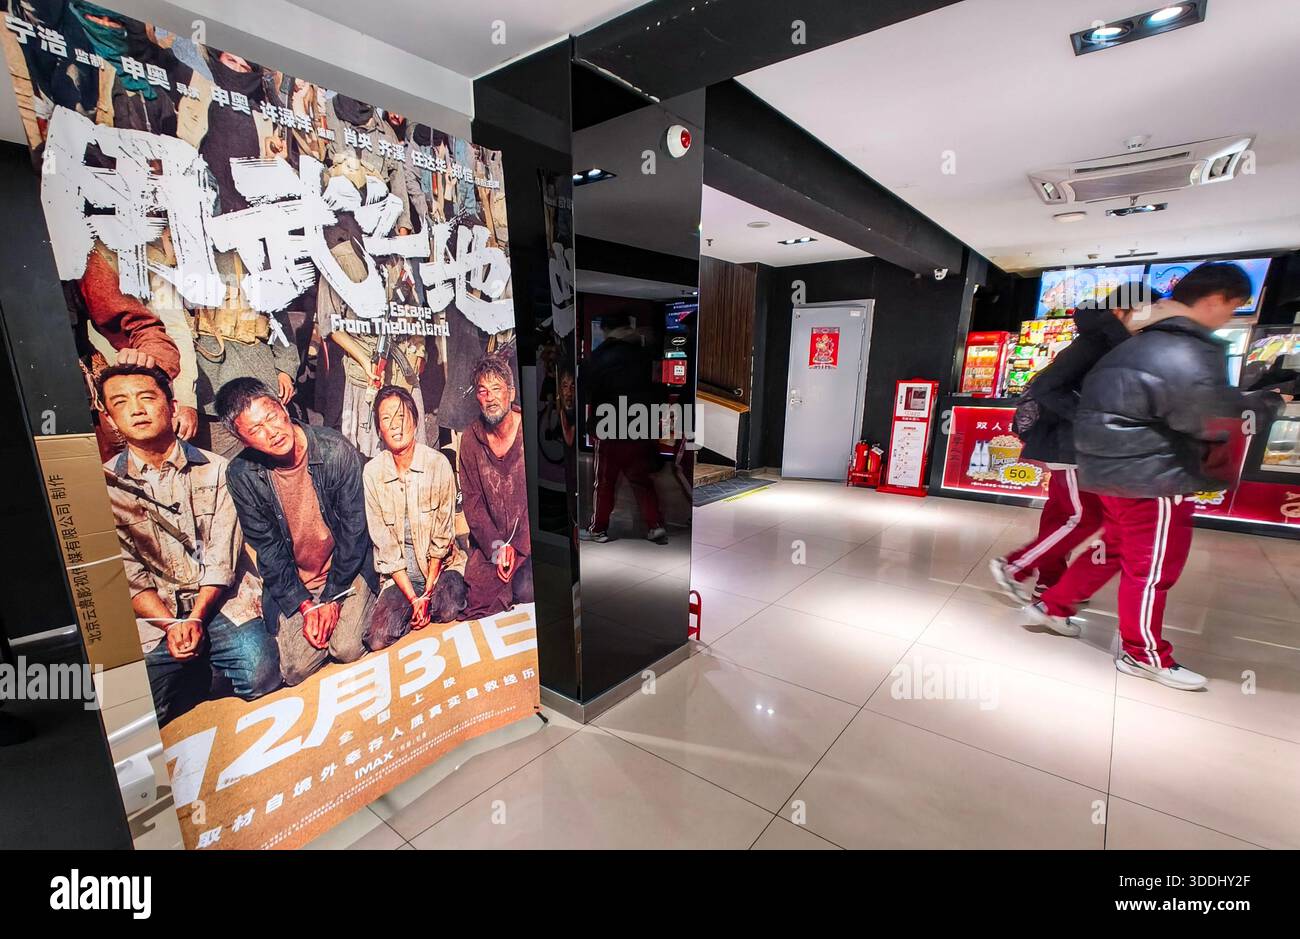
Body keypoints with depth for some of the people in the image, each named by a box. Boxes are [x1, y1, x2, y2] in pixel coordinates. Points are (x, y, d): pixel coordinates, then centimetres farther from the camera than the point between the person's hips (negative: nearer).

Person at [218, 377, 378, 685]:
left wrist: (332, 598, -13)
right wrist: (304, 604, -11)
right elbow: (267, 547, -4)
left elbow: (353, 530, -14)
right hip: (291, 580, 2)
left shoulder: (337, 451, -19)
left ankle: (341, 609, 15)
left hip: (346, 568, -2)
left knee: (348, 649, -17)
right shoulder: (241, 475, -11)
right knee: (296, 668, -8)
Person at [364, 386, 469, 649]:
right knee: (380, 640, -15)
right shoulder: (371, 472, -7)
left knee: (448, 610, -27)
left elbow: (443, 536, -7)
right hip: (398, 574, 1)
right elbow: (384, 545, -7)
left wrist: (428, 592, -10)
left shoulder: (438, 463, -11)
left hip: (441, 565, -1)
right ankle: (413, 611, 14)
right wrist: (414, 599, -12)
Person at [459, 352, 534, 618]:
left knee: (526, 592, -17)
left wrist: (515, 547, -12)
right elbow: (471, 499, 2)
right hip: (487, 541, 2)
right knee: (478, 597, -10)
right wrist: (496, 546, -8)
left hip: (530, 538, -2)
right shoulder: (471, 438, 3)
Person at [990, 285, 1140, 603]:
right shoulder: (1092, 344, -16)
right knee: (1086, 518, -4)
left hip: (1077, 445, 10)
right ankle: (1012, 567, 2)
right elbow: (1043, 386, -26)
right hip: (1070, 445, -10)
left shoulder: (1107, 344, 14)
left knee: (1059, 512, 13)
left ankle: (1049, 583, 24)